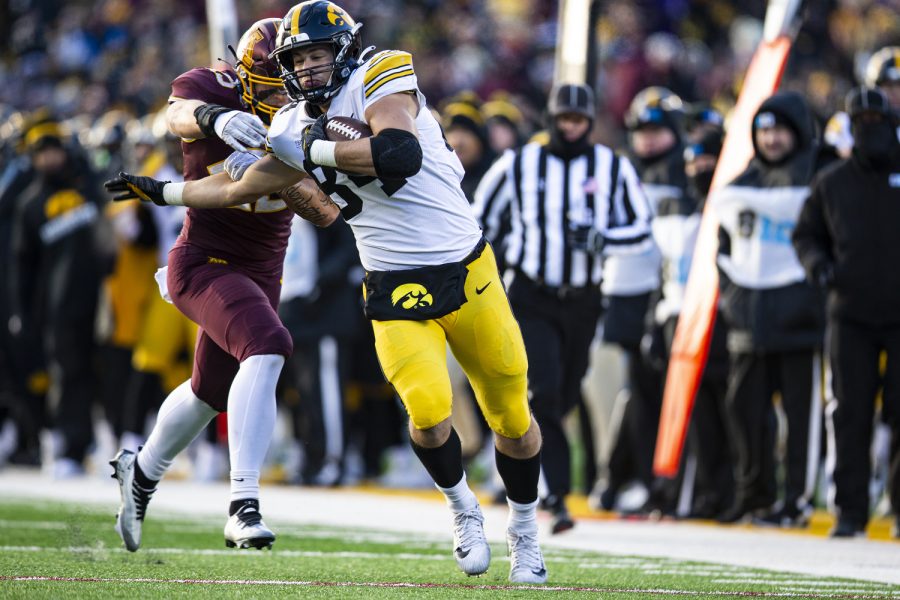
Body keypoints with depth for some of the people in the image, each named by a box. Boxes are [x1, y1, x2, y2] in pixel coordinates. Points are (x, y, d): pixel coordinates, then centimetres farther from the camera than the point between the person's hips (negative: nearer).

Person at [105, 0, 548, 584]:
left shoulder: (379, 79, -11)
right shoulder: (296, 125, 6)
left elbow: (401, 154, -30)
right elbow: (238, 188, 20)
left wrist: (316, 149, -22)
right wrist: (162, 191, 24)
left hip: (467, 271, -3)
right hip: (397, 290, 3)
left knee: (511, 415, 6)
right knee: (428, 410, -20)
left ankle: (525, 531, 29)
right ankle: (463, 510, 8)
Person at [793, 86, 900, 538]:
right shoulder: (833, 183, 9)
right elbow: (806, 233, 19)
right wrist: (817, 263, -1)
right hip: (851, 314, 2)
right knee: (849, 414, 0)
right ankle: (850, 510, 5)